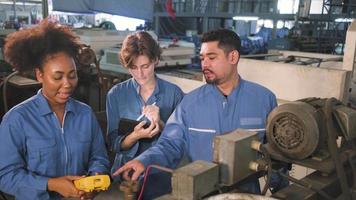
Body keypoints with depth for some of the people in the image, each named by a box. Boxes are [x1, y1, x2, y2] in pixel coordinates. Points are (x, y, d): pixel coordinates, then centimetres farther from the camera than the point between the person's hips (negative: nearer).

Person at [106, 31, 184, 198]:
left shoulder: (174, 93, -2)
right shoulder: (116, 94, 1)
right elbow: (114, 144, 0)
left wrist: (160, 124, -17)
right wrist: (135, 136, -19)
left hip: (163, 173, 0)